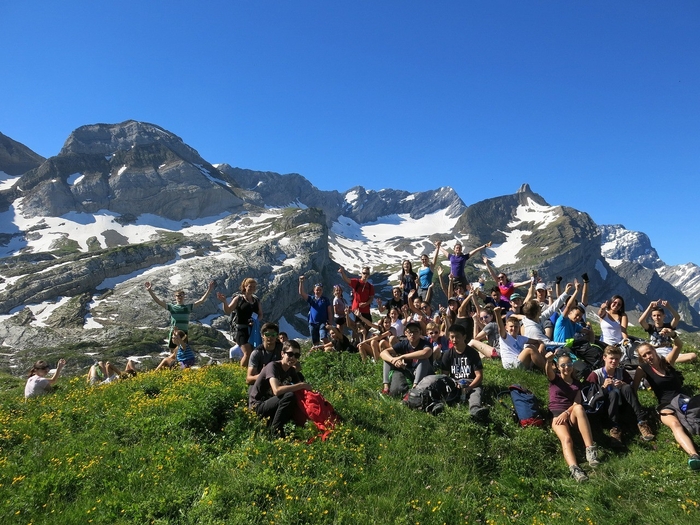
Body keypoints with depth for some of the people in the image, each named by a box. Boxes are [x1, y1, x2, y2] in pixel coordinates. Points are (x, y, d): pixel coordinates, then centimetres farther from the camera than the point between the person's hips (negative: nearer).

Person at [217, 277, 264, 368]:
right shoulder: (238, 298, 1)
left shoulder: (256, 300, 13)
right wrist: (224, 302, -24)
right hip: (241, 329, -5)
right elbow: (228, 311, -6)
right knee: (248, 353, -16)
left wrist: (256, 320, -7)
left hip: (253, 330, 5)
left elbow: (260, 315, 14)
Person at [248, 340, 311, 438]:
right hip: (258, 405, -8)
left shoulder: (291, 371, 5)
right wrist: (302, 385, -27)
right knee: (289, 396, -28)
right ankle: (276, 431, -18)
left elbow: (301, 389, 1)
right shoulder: (273, 366, -19)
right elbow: (277, 390, -34)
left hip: (271, 403, 8)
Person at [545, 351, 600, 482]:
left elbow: (577, 403, 4)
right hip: (557, 416, -2)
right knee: (566, 439, -32)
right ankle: (574, 469, -53)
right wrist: (548, 361, -40)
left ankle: (590, 450, -38)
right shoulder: (554, 379, 10)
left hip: (572, 416, 2)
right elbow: (548, 371, -16)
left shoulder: (577, 384, 19)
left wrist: (566, 413, -17)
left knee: (579, 408, -35)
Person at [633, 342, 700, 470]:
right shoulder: (643, 369, 1)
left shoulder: (667, 361, 7)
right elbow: (633, 390, 2)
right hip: (666, 405, -4)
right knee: (675, 425, -36)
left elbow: (679, 345, -8)